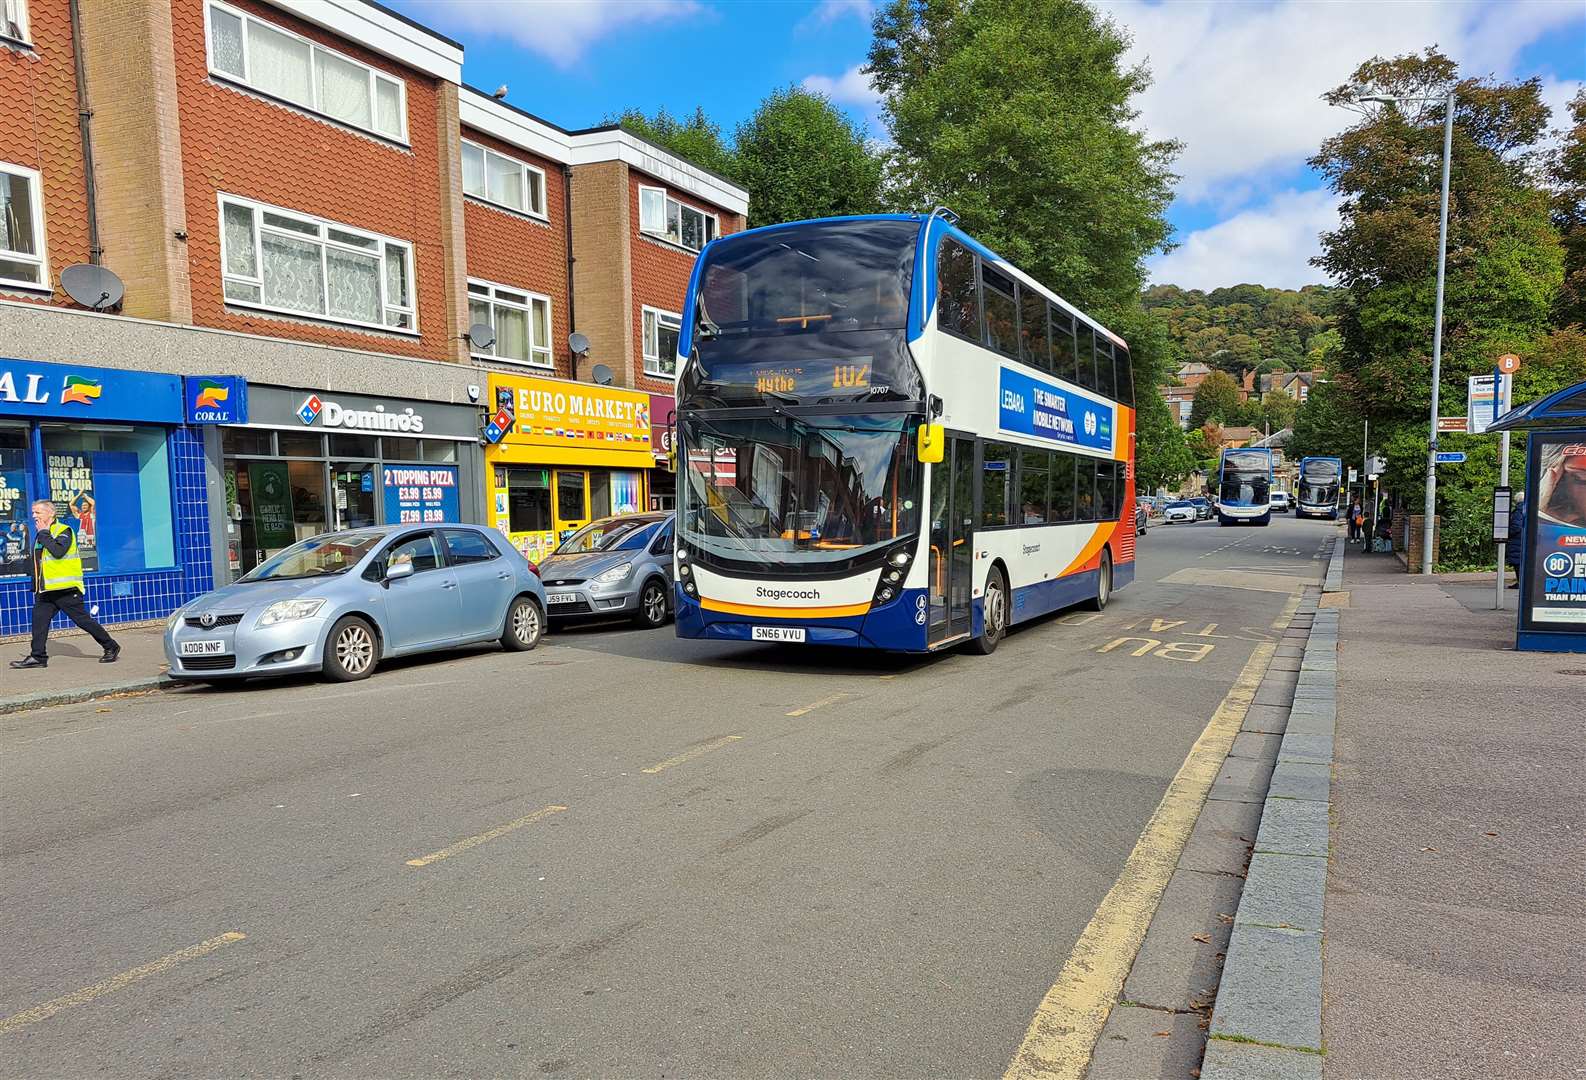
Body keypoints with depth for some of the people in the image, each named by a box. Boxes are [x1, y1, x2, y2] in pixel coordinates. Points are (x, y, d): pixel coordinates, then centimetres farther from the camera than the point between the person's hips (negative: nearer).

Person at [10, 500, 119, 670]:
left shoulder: (64, 531, -7)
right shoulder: (40, 535, 17)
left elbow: (58, 551, -26)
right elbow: (37, 565, 24)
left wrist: (44, 533, -15)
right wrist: (35, 588, 21)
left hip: (66, 589, -8)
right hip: (46, 591, 8)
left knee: (83, 620, -4)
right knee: (38, 619, -1)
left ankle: (111, 647, 5)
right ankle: (38, 657, 4)